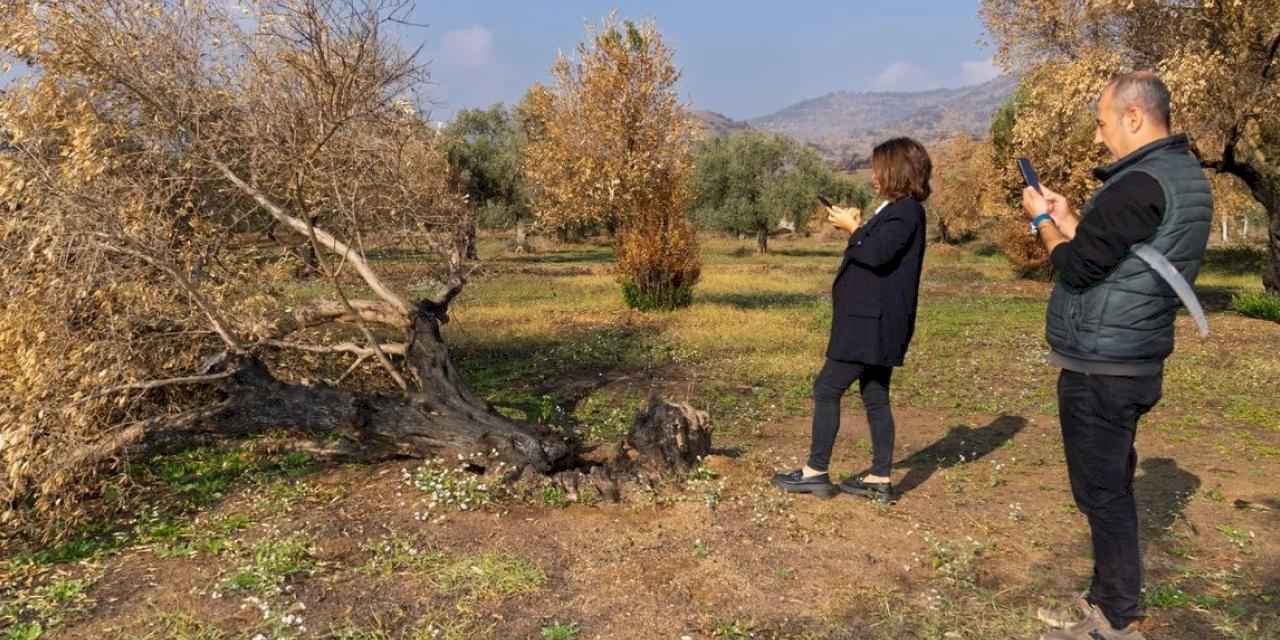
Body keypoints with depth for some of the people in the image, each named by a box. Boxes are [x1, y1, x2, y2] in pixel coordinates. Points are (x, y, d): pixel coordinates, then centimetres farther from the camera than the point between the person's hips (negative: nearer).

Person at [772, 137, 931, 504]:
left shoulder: (905, 211, -13)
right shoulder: (900, 210, 19)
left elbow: (877, 254, -25)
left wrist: (853, 228, -12)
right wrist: (857, 228, 7)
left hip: (871, 324, -11)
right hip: (876, 323, 11)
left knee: (826, 390, -5)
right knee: (875, 399, 11)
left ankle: (816, 473, 4)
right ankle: (880, 480, 17)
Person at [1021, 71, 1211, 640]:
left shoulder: (1141, 185, -20)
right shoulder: (1185, 175, 12)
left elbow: (1076, 268, -18)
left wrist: (1043, 220, -2)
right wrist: (1068, 220, 13)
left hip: (1099, 368, -10)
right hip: (1131, 361, 10)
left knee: (1102, 492, -1)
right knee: (1112, 485, 18)